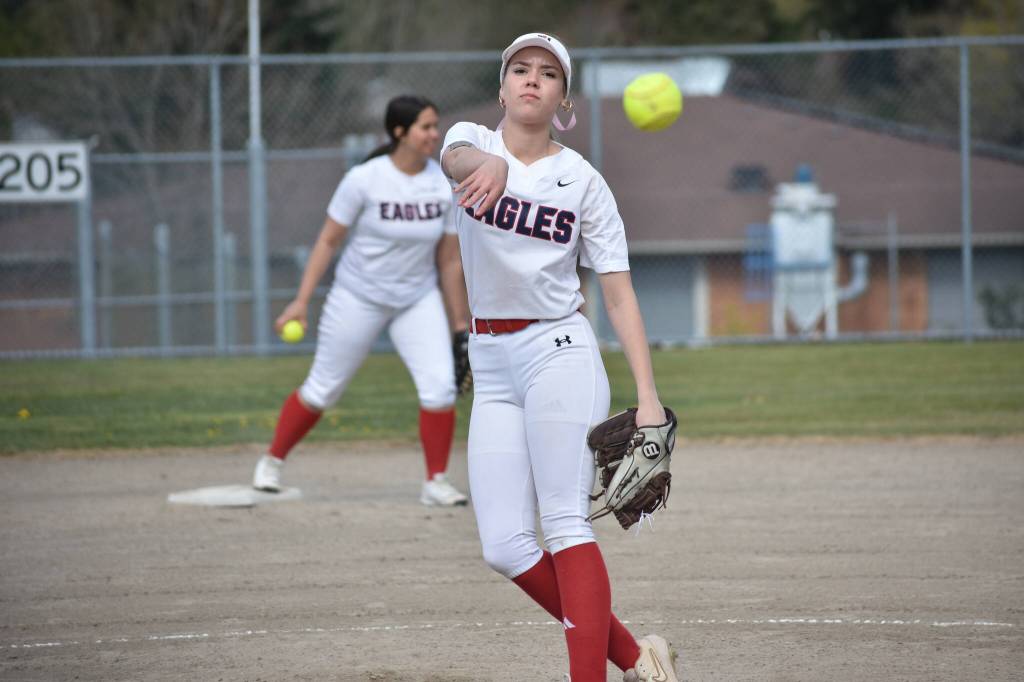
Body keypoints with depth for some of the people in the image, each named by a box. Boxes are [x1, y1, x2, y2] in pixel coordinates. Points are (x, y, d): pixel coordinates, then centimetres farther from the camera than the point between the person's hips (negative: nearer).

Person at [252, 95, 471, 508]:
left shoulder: (444, 186, -7)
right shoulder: (364, 179, -17)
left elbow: (448, 259, 2)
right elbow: (328, 241, -9)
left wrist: (460, 322, 4)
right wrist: (302, 300, -11)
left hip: (418, 299, 3)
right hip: (358, 297, -3)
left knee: (440, 387, -13)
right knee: (322, 390, 7)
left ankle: (436, 483, 1)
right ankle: (271, 463, 28)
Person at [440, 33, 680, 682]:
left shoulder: (583, 181, 0)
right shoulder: (473, 140, 4)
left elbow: (620, 293, -2)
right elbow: (458, 158, -23)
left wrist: (648, 396, -14)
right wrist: (490, 165, -49)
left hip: (558, 353, -3)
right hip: (491, 365, 3)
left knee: (566, 525, -14)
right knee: (505, 548, -1)